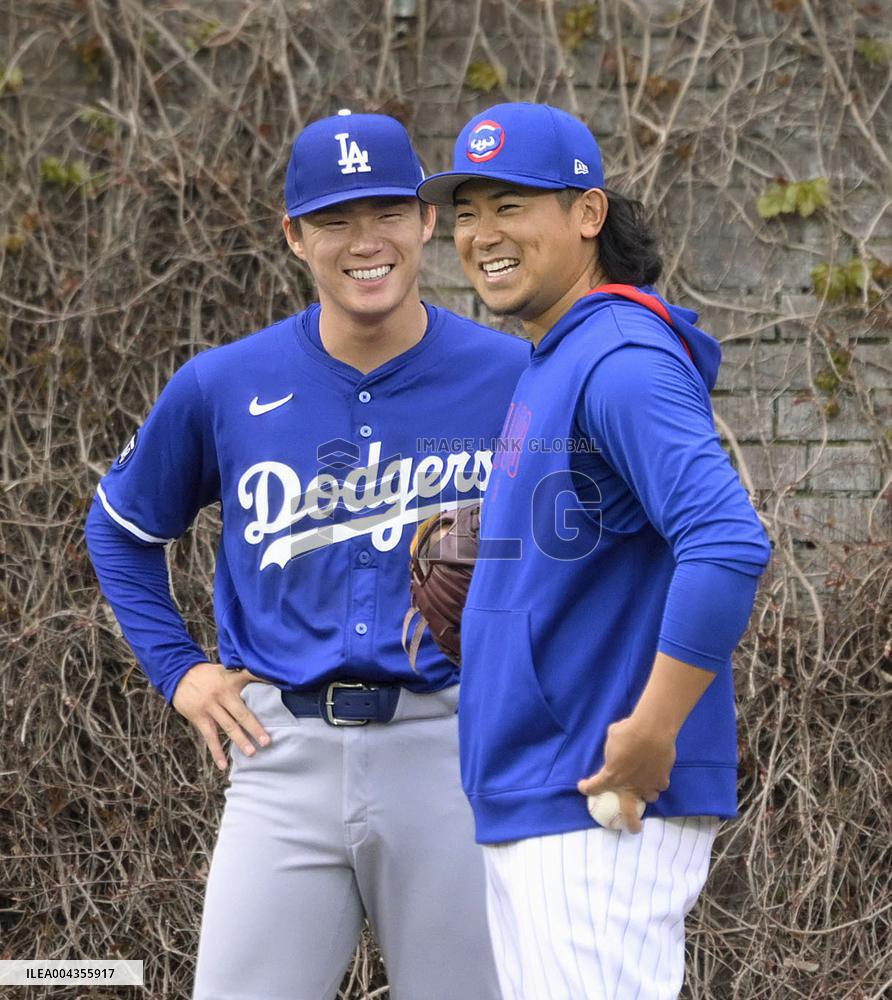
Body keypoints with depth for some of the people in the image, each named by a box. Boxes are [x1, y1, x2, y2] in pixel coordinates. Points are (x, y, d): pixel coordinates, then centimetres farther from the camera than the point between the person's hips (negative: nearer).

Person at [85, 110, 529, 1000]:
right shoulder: (223, 387, 5)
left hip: (451, 752, -1)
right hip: (285, 756, 1)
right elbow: (121, 527, 21)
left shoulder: (513, 379, 0)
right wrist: (178, 670, 12)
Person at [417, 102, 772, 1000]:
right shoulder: (547, 372, 17)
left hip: (603, 817, -10)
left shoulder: (623, 364, -16)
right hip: (522, 811, 10)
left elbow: (728, 547, -28)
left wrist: (650, 734, -25)